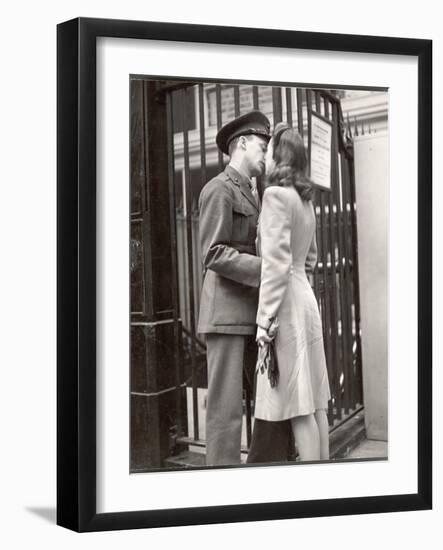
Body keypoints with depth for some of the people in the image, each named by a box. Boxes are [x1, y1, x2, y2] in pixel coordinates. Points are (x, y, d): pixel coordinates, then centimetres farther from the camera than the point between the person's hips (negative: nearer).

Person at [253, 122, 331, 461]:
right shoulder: (305, 200, 15)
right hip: (305, 296, 9)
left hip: (286, 302, -9)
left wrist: (265, 319, -17)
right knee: (314, 401, 10)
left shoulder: (277, 194, -10)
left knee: (298, 404, -6)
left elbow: (276, 262, -17)